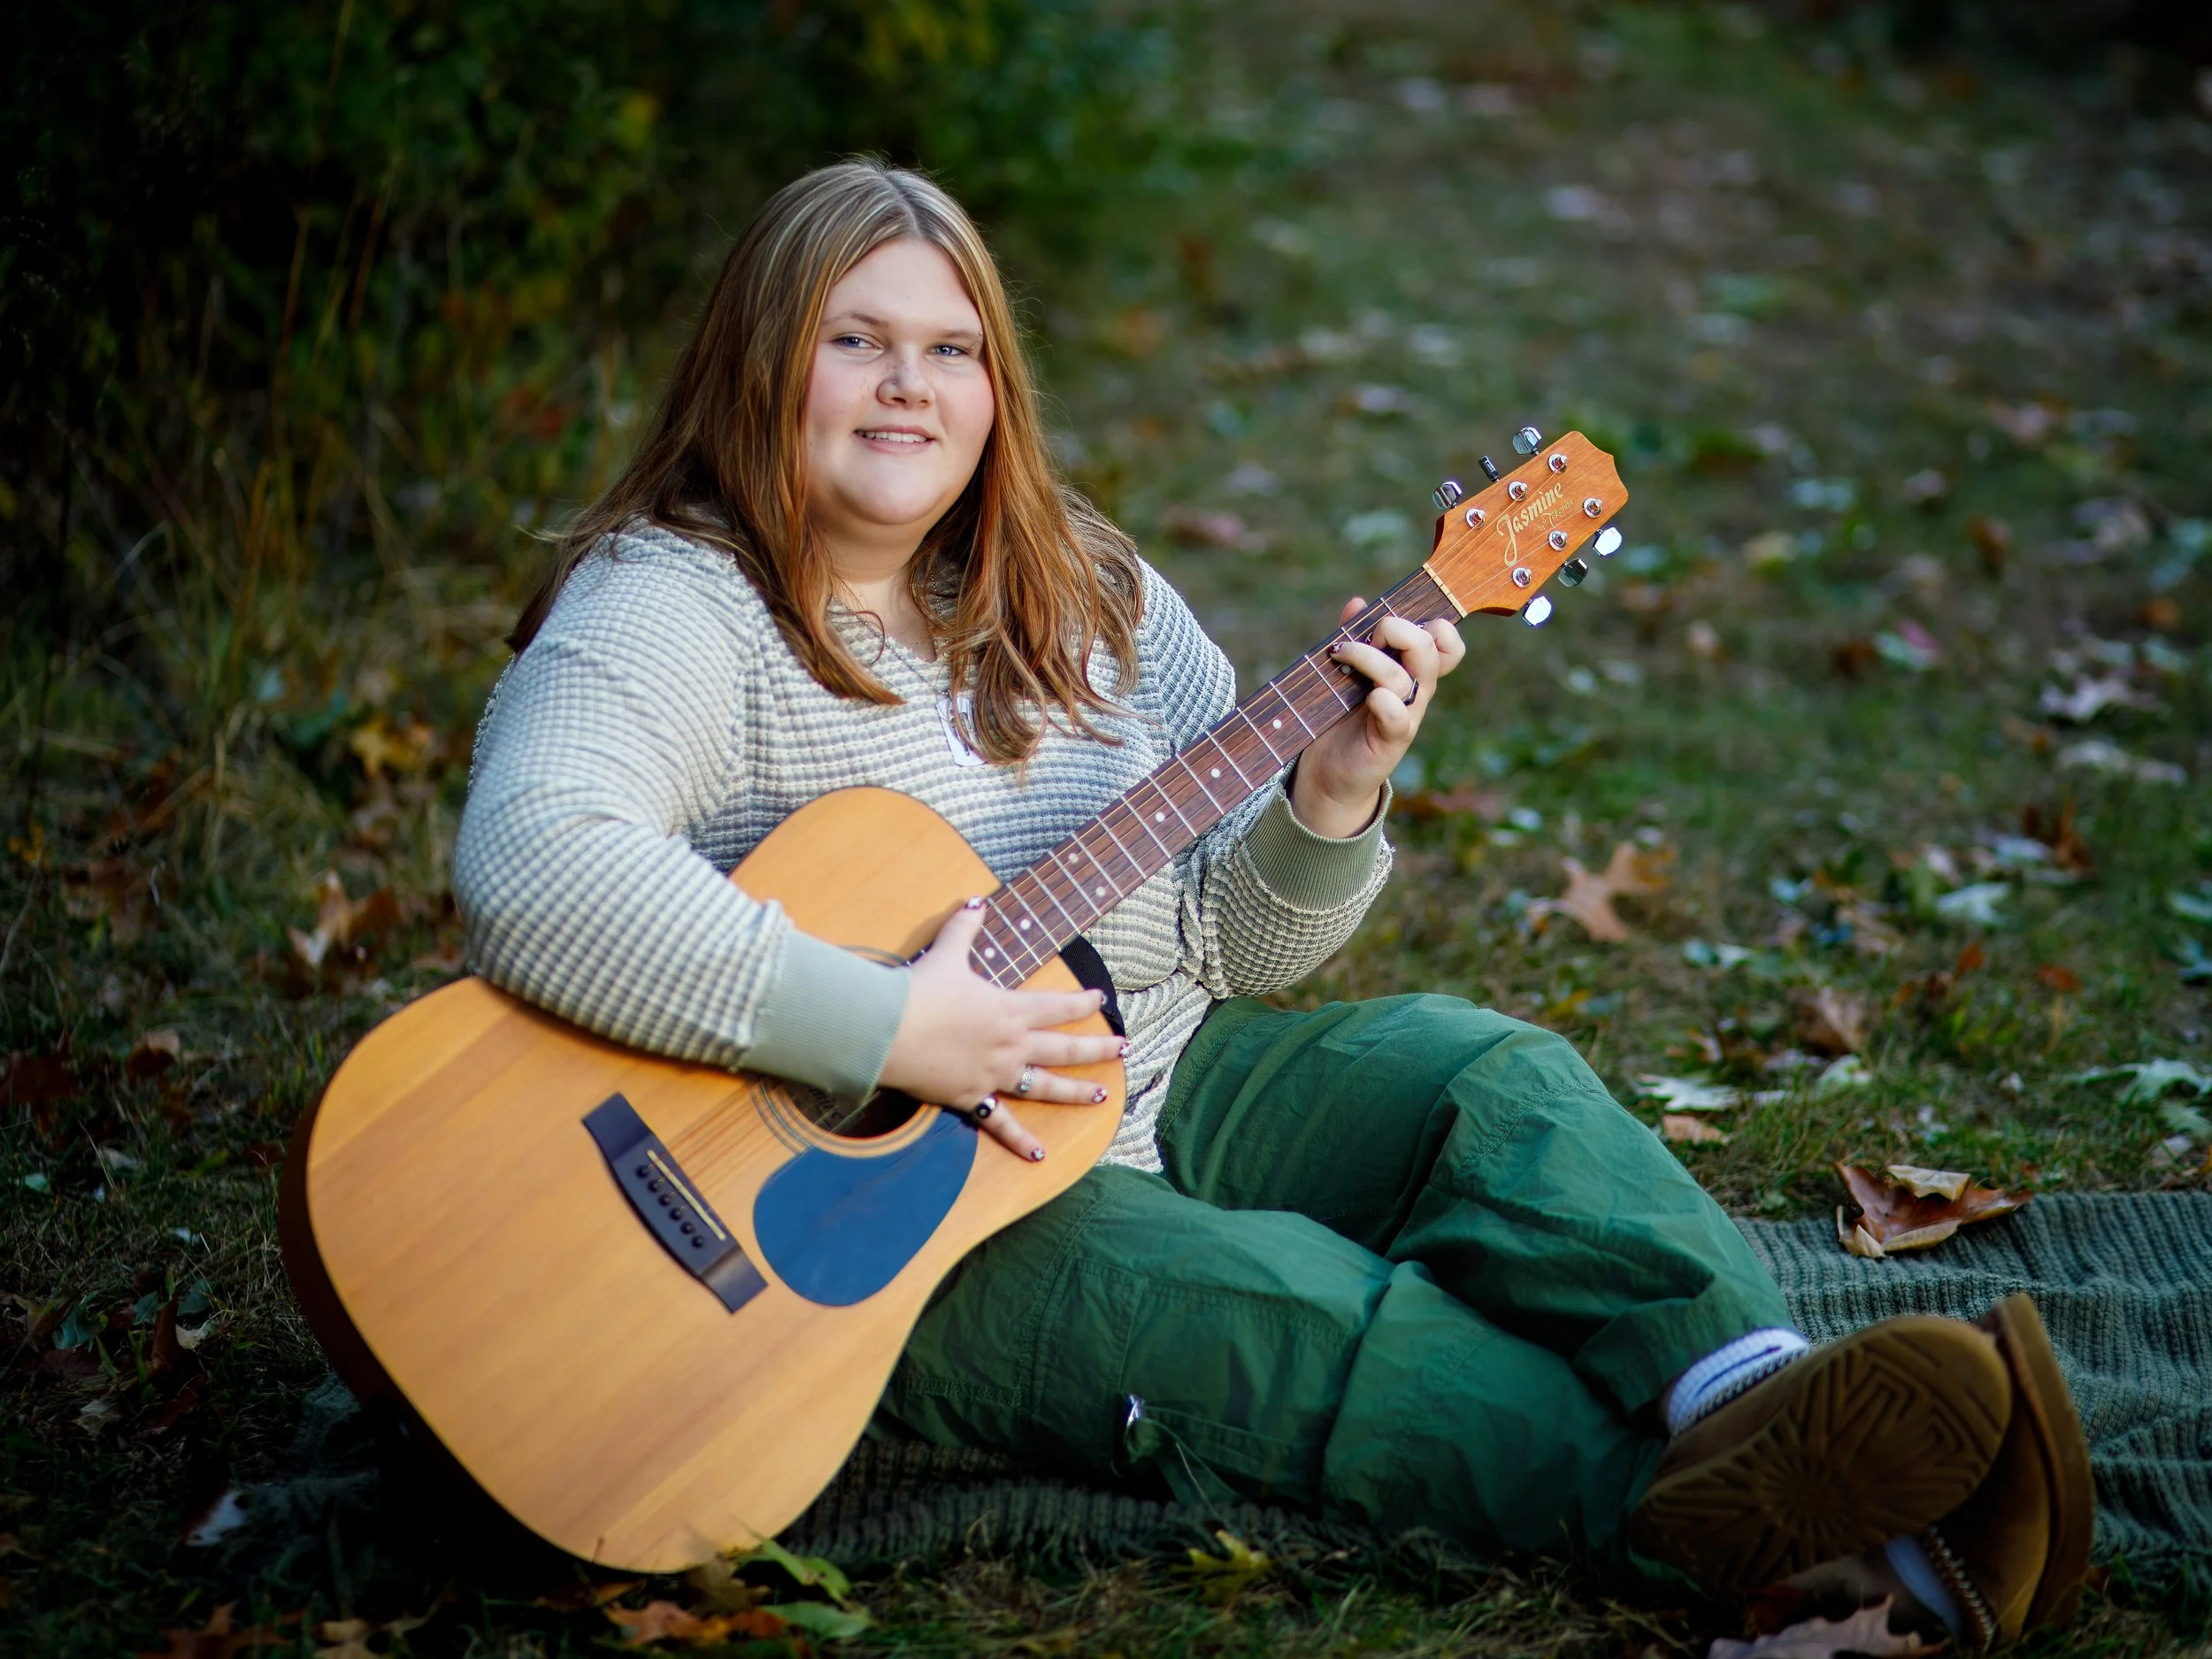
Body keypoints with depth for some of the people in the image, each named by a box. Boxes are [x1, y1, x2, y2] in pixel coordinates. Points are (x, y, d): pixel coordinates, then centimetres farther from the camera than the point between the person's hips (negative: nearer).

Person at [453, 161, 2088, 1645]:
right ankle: (1702, 1507, -35)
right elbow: (532, 872, -34)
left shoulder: (1080, 592, 8)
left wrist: (1332, 797, -11)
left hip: (1156, 1090, 7)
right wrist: (883, 1029, -35)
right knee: (1290, 1312, -28)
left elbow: (1230, 942, 11)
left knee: (1483, 1077, -14)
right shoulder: (677, 607, -13)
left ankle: (1768, 1402, -34)